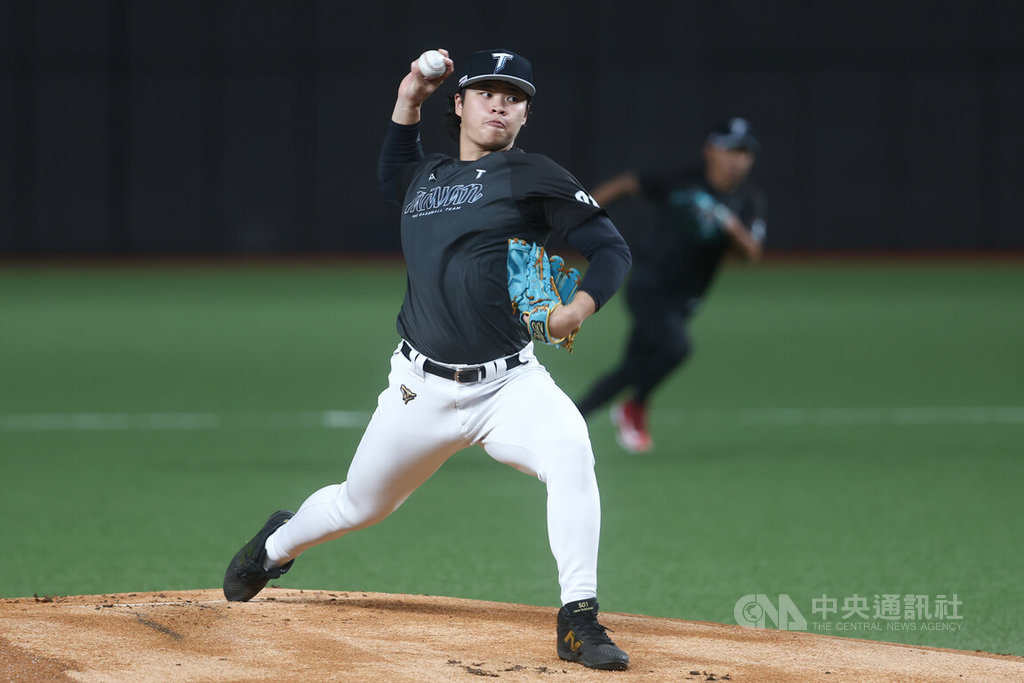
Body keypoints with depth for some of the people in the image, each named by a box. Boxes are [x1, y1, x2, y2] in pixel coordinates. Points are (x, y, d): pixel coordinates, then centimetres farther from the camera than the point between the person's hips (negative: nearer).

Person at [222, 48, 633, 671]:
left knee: (570, 450, -32)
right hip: (424, 388, 4)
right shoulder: (428, 176, 13)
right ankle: (278, 545, 49)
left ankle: (579, 621, -28)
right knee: (360, 504, 15)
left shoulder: (532, 178, -1)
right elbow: (394, 179, 39)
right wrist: (409, 100, 25)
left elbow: (612, 249, -3)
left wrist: (578, 311, -22)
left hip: (510, 386, -3)